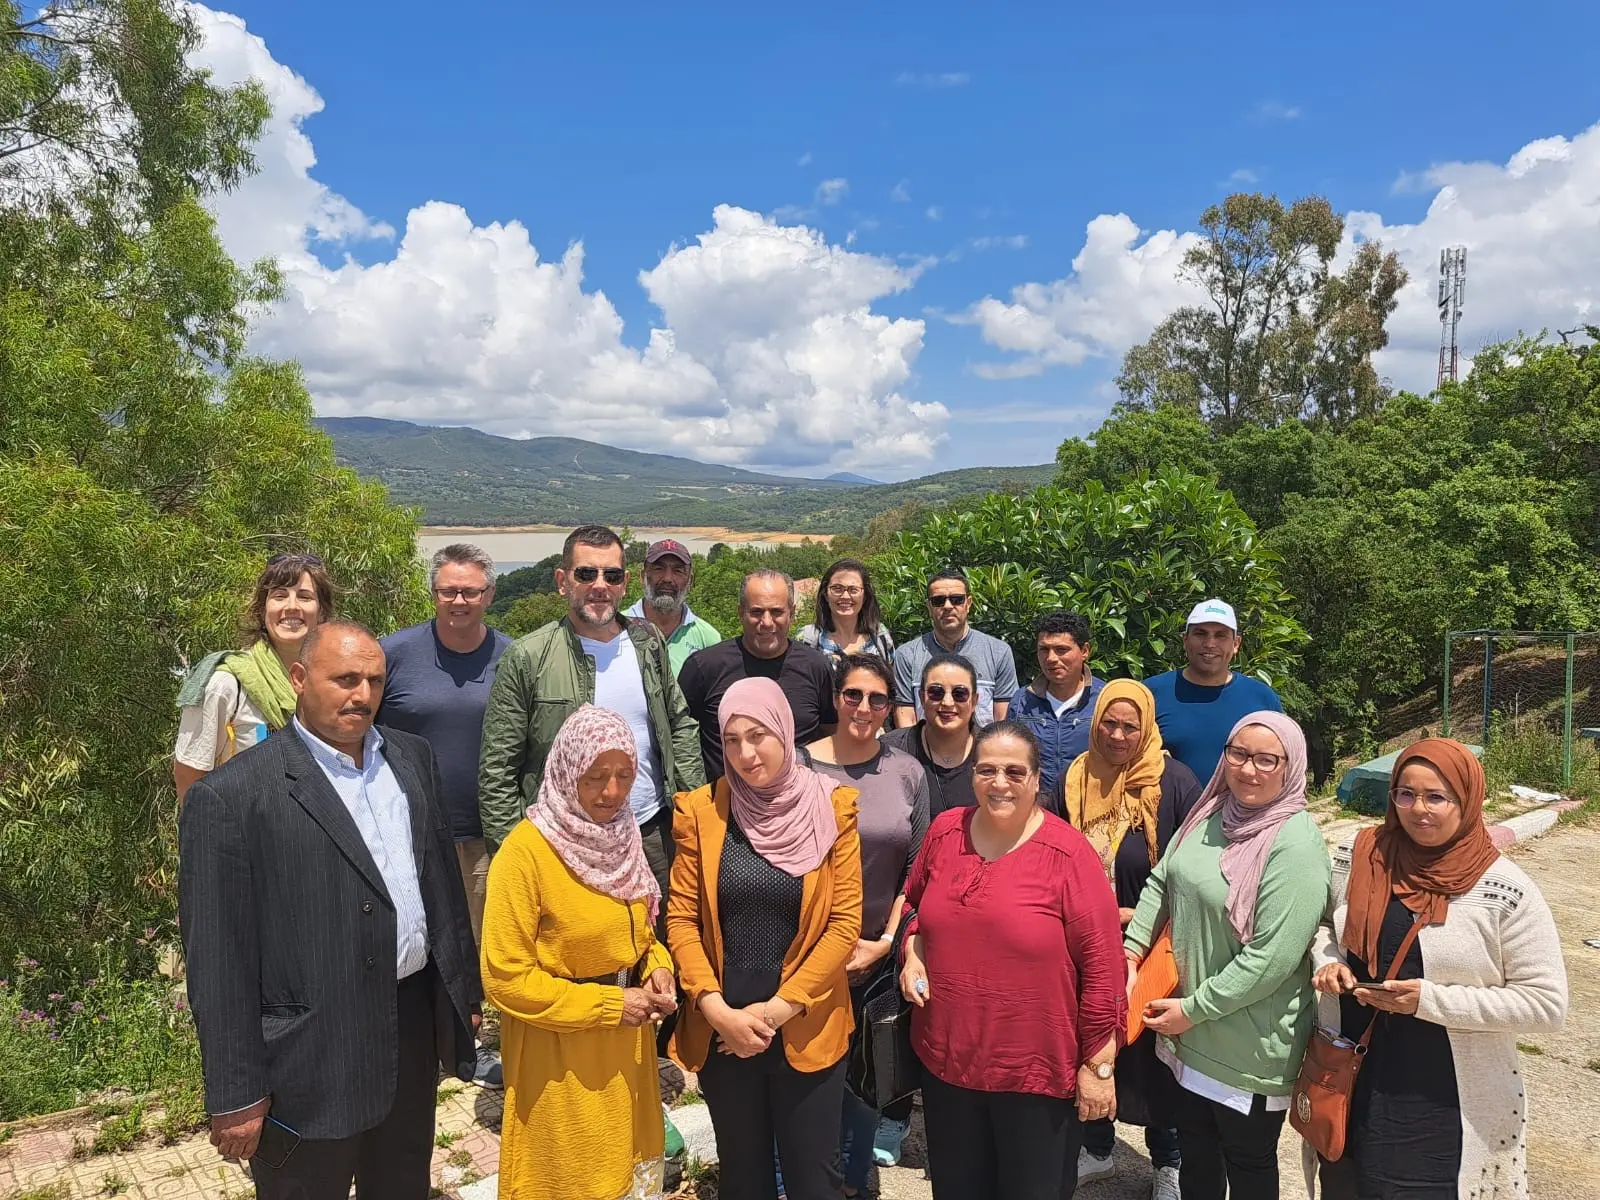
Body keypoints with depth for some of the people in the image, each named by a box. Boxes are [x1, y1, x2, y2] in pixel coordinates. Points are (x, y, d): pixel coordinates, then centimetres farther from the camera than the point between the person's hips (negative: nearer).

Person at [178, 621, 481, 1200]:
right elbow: (217, 957, -14)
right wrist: (237, 1096, -11)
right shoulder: (231, 796, -15)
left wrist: (464, 989, 12)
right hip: (311, 1059, -5)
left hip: (417, 1028, 6)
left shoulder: (412, 757, 3)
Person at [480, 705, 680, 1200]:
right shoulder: (525, 852, -21)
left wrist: (656, 966, -6)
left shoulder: (621, 835, 0)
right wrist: (605, 1004, -19)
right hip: (561, 1054, -6)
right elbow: (505, 979, -19)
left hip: (626, 1041, 6)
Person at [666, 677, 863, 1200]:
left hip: (806, 1027, -1)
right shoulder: (701, 810, -5)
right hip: (721, 1029, 1)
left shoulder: (831, 807, -7)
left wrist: (777, 1009, -12)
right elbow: (681, 920, -3)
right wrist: (716, 1010, -13)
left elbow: (845, 923, -8)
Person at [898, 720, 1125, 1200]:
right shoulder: (945, 831, -3)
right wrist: (913, 953, -2)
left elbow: (1101, 963, -14)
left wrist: (1098, 1064, -10)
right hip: (944, 1058, 4)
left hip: (1037, 1070, -4)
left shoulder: (1068, 854, -17)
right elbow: (917, 901, 16)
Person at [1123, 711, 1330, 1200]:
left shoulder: (1295, 844, -22)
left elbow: (1271, 958, -25)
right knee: (1196, 1155, 24)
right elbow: (1160, 884, 7)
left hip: (1250, 1050, -6)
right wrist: (1131, 955, -4)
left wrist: (1193, 1009, -19)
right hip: (1190, 1034, 6)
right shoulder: (1210, 814, 0)